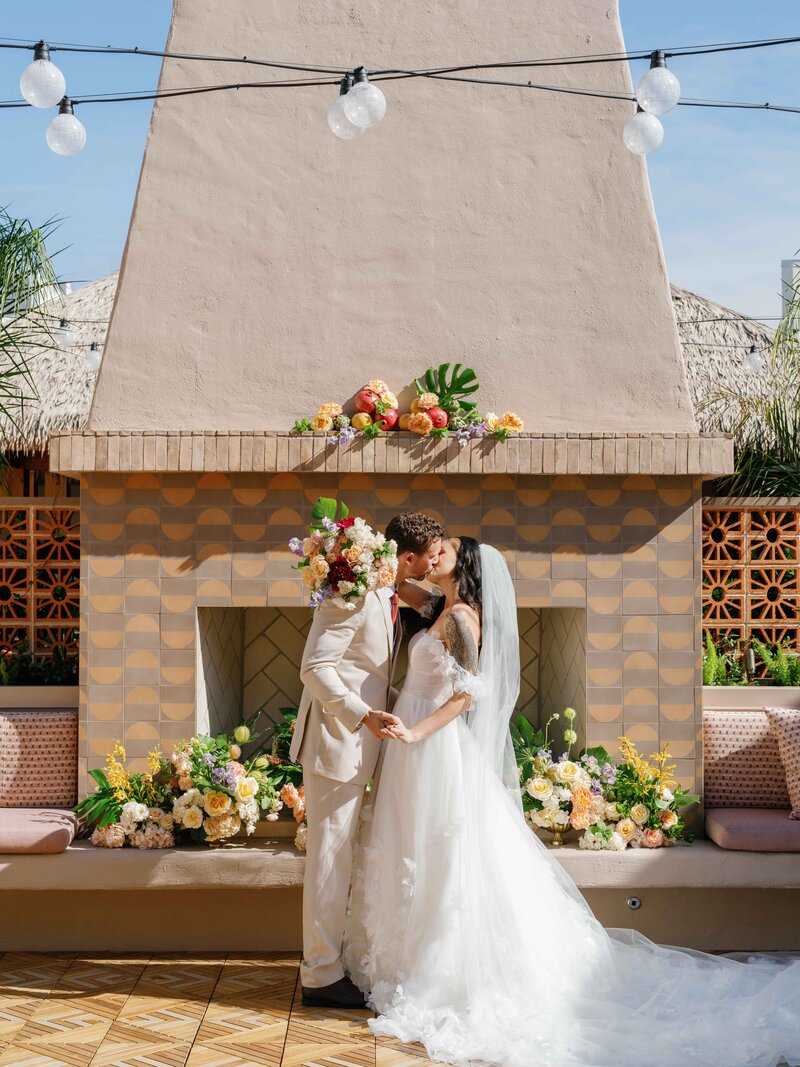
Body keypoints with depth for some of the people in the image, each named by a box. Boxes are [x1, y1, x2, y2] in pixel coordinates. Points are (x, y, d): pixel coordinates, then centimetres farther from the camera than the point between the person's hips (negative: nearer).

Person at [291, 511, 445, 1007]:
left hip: (359, 744, 10)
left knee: (340, 855, 16)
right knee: (330, 855, -3)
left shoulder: (388, 597, 11)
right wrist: (364, 714, -26)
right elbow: (315, 667, -22)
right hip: (336, 741, -10)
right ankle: (322, 976, 6)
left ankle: (330, 961, 27)